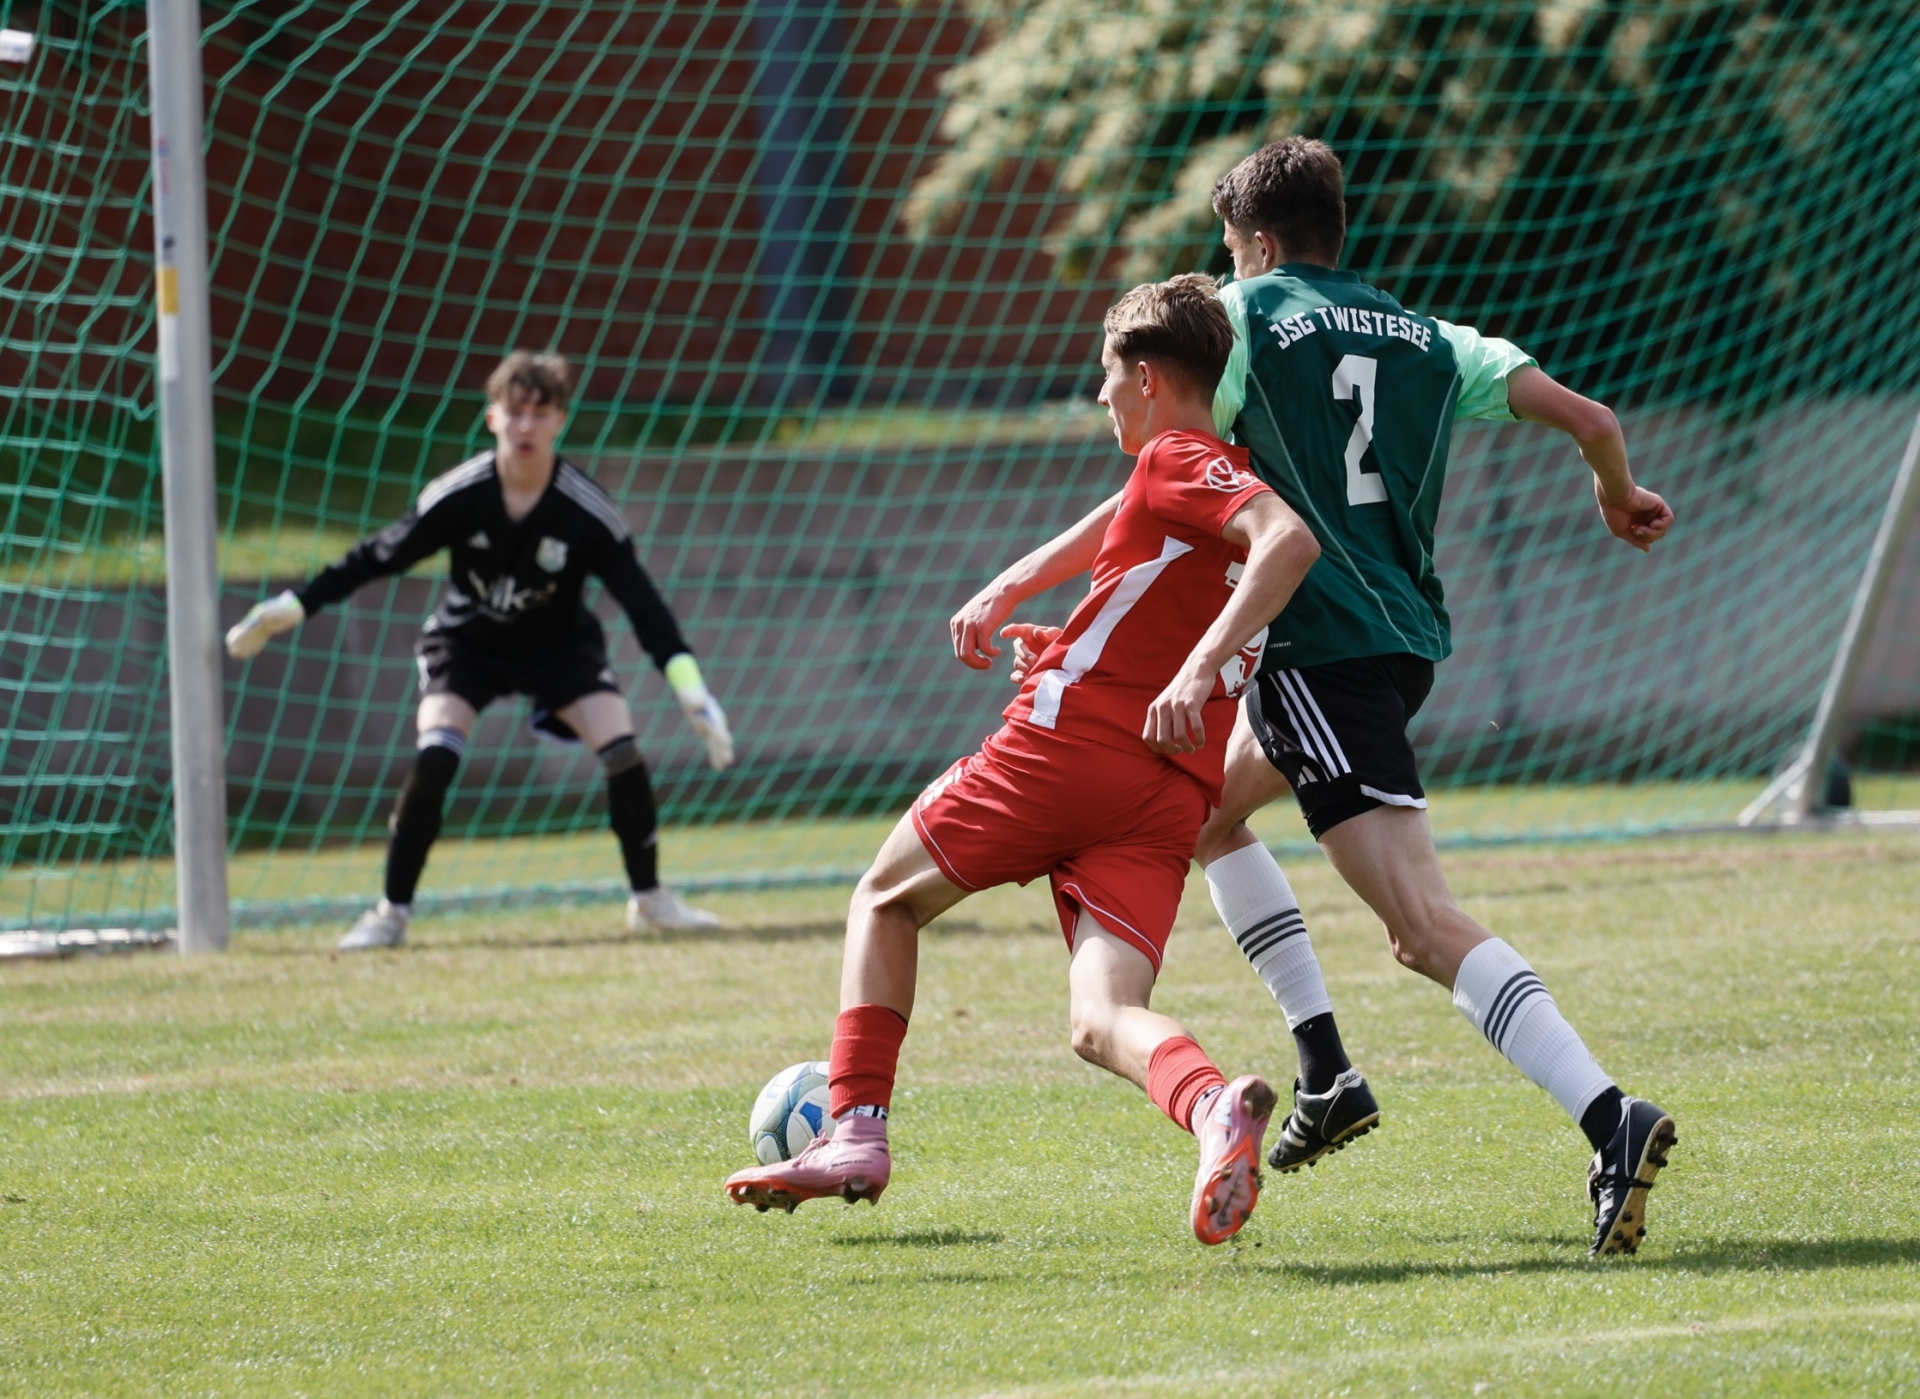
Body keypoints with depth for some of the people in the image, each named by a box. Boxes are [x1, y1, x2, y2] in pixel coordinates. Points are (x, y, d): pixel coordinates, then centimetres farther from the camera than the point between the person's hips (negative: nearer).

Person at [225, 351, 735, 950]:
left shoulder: (587, 511, -23)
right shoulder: (459, 497, -24)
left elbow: (641, 601, -21)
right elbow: (376, 557, -11)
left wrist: (691, 691, -28)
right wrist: (291, 609, -9)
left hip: (558, 642, 1)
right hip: (465, 641, -1)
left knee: (621, 748, -16)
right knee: (434, 758, -22)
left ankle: (649, 899, 4)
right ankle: (391, 912, -9)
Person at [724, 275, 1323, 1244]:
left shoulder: (1175, 461, -3)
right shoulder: (1233, 483, 23)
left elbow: (1288, 538, -22)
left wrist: (1196, 668, -28)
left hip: (1065, 743, -7)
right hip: (1171, 801, 7)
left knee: (885, 901, 17)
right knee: (1103, 1019, -8)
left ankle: (856, 1133, 8)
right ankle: (1213, 1107, -41)